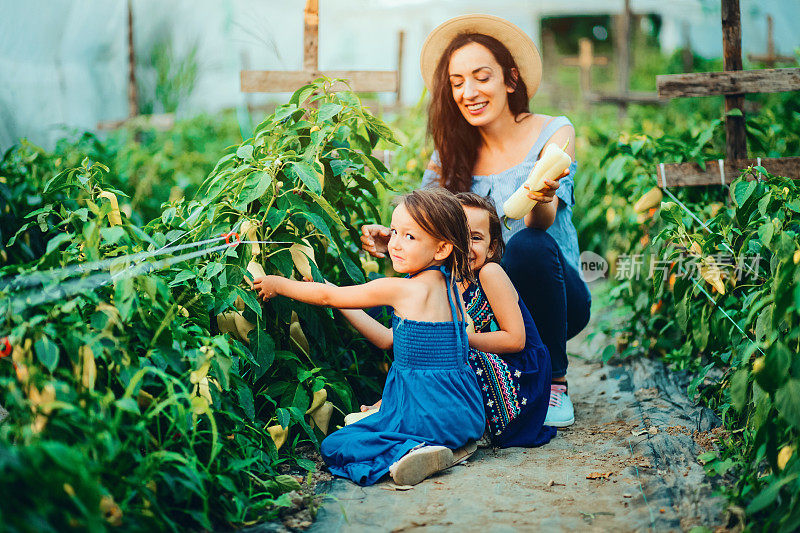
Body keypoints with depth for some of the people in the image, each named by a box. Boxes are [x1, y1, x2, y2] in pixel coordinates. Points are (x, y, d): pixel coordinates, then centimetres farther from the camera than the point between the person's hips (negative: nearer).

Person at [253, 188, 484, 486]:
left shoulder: (400, 289, -15)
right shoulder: (448, 286, 9)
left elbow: (327, 297, -1)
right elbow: (389, 340, 19)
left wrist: (279, 285, 13)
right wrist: (343, 307, 22)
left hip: (428, 412, -8)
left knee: (334, 446, -1)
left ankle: (407, 451, -22)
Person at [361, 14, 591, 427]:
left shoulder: (553, 133, -6)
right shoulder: (451, 152, 5)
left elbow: (541, 222, -22)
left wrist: (541, 199, -45)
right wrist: (393, 244, -24)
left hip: (557, 299, -2)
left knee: (528, 245, -35)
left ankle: (553, 383, -15)